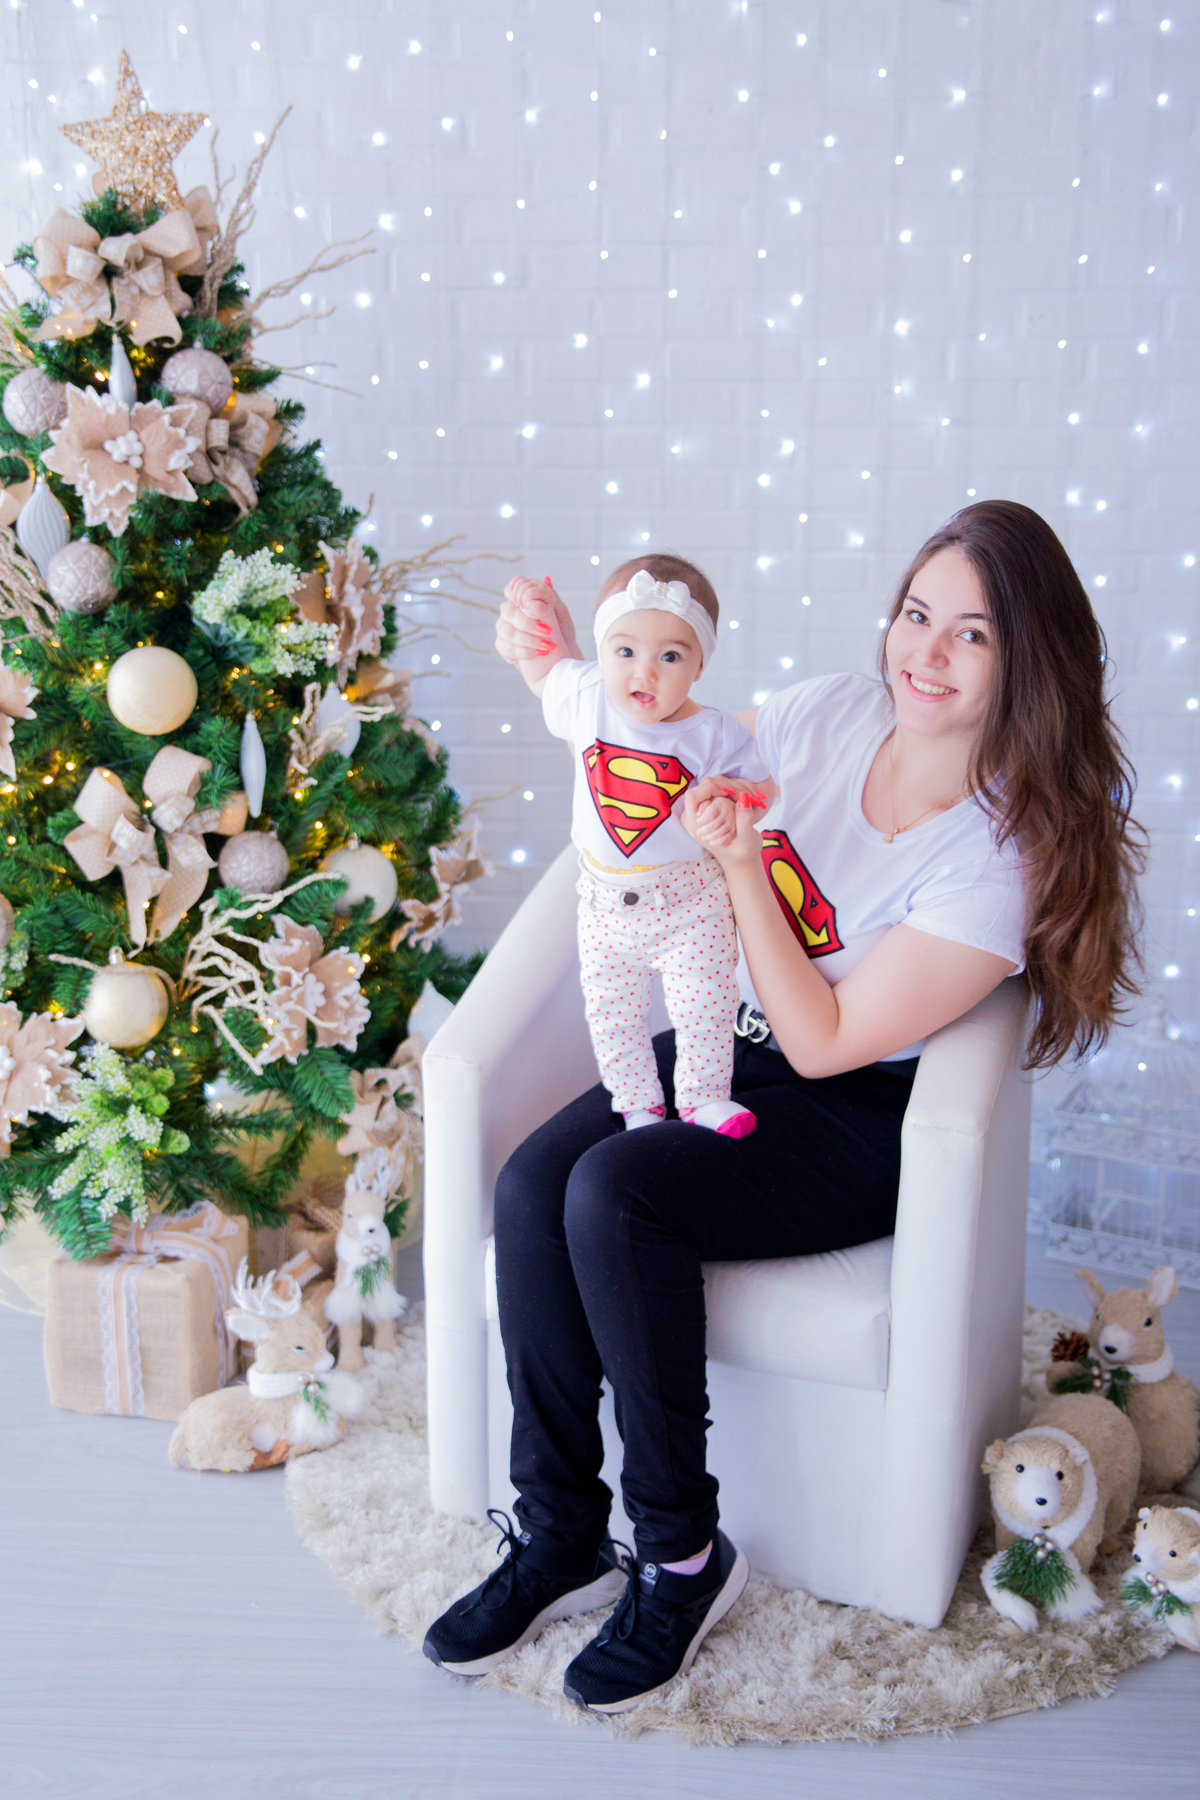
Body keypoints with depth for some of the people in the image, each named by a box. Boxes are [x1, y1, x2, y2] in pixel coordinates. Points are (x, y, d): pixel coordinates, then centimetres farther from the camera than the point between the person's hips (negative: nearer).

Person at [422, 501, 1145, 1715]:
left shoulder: (1005, 857, -19)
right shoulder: (830, 715, -3)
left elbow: (827, 1043, -19)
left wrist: (740, 864, -24)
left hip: (858, 1121, -6)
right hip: (725, 1045, 6)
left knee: (614, 1191, -29)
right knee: (531, 1184, -19)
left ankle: (682, 1558, -9)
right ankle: (558, 1537, -3)